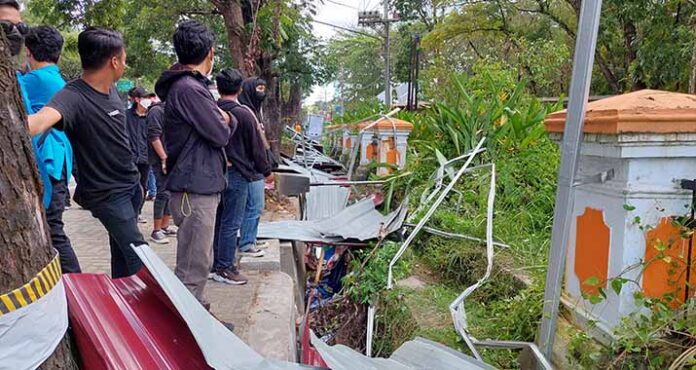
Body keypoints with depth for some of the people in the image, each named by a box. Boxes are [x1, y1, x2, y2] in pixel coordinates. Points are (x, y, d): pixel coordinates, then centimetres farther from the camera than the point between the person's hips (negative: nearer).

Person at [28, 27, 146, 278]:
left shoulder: (112, 89, 2)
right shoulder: (74, 96, -23)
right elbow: (42, 119, -44)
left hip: (131, 184, 7)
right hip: (107, 193, -7)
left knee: (121, 250, 15)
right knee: (139, 257, -6)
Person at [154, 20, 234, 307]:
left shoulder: (186, 85, 15)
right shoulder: (189, 89, -18)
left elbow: (212, 127, 18)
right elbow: (221, 134, -15)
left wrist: (222, 119, 0)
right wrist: (225, 120, 4)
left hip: (199, 184, 11)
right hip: (195, 187, -11)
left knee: (197, 258, 21)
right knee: (194, 263, -4)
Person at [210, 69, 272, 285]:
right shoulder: (243, 114, -13)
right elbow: (256, 146, -8)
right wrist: (265, 170, 5)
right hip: (237, 174, -7)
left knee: (217, 221, 15)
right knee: (231, 223, 1)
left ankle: (214, 265, 25)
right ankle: (224, 268, 8)